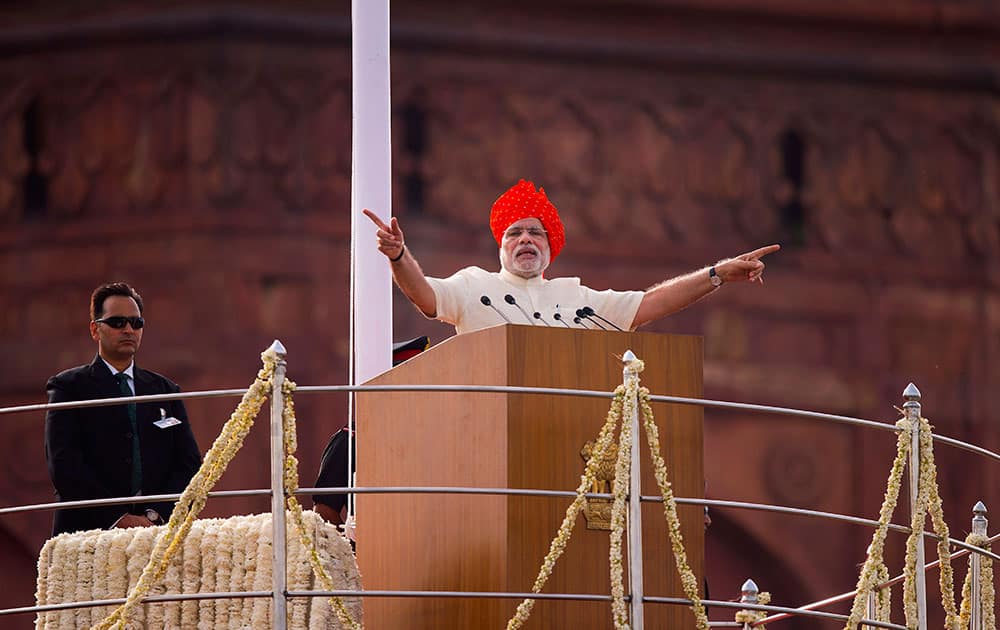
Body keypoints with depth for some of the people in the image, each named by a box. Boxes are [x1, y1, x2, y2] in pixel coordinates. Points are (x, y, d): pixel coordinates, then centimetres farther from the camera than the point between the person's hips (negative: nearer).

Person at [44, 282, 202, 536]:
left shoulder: (166, 391, 19)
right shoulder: (68, 387, 8)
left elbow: (189, 463, 12)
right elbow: (63, 465, -3)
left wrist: (155, 515, -5)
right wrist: (117, 519, -11)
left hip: (158, 531, 3)